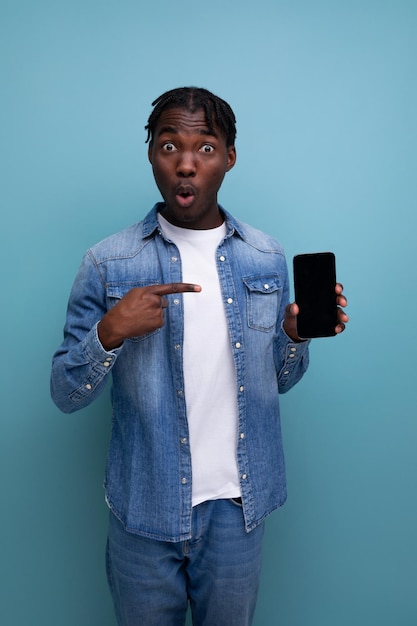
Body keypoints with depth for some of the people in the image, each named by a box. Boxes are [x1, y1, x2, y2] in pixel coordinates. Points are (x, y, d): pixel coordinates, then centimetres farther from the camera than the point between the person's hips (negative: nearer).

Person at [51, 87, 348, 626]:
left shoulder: (267, 259, -2)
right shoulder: (108, 264, -10)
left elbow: (277, 380, 7)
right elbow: (65, 395, -7)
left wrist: (297, 335, -14)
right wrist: (109, 333, -25)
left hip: (239, 503, 2)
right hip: (143, 507, -1)